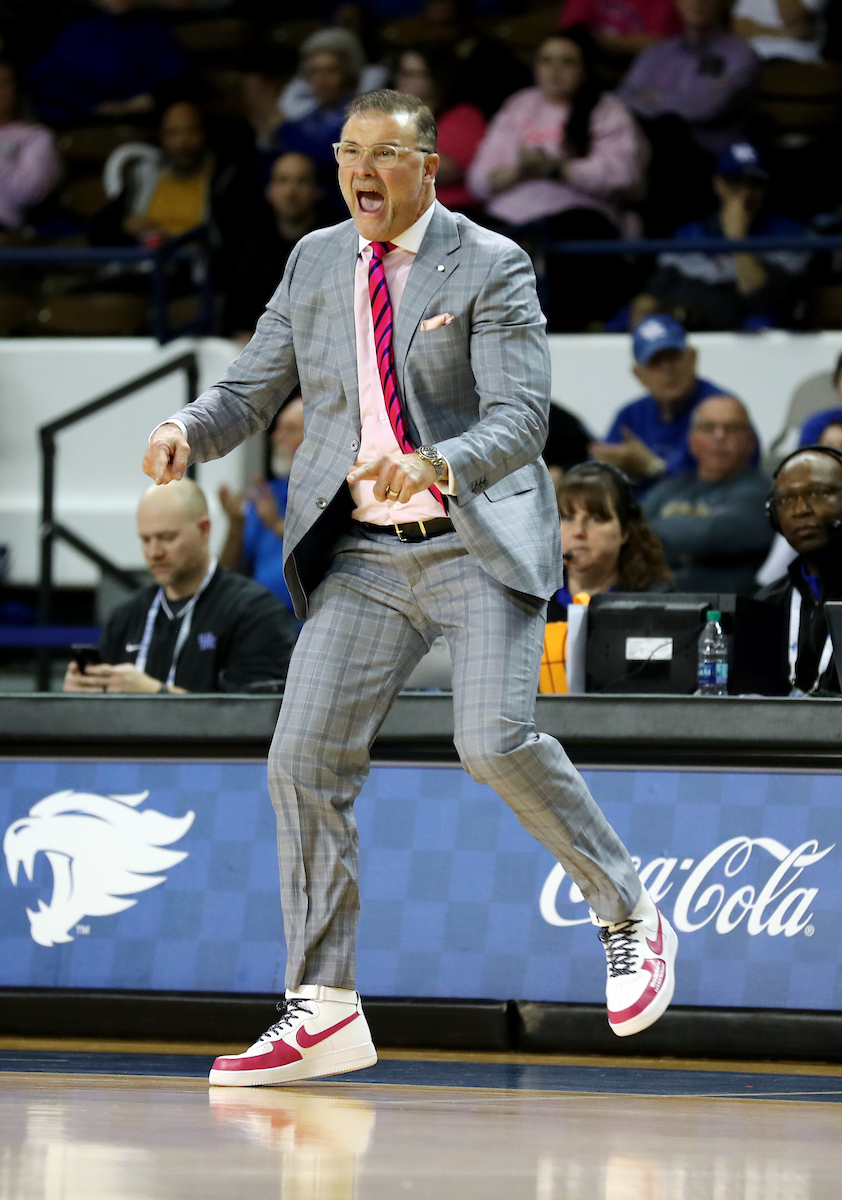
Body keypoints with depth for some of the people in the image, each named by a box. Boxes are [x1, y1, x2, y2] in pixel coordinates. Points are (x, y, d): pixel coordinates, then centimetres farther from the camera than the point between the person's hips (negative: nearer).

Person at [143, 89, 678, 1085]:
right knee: (306, 757, -7)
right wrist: (187, 431, -12)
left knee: (496, 742, -22)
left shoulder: (490, 267, -6)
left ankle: (629, 919, 2)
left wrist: (434, 466, -34)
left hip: (479, 544, -5)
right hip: (363, 556, 5)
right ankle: (321, 1013, 0)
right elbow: (252, 391, 11)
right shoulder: (315, 262, 10)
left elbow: (520, 420, -14)